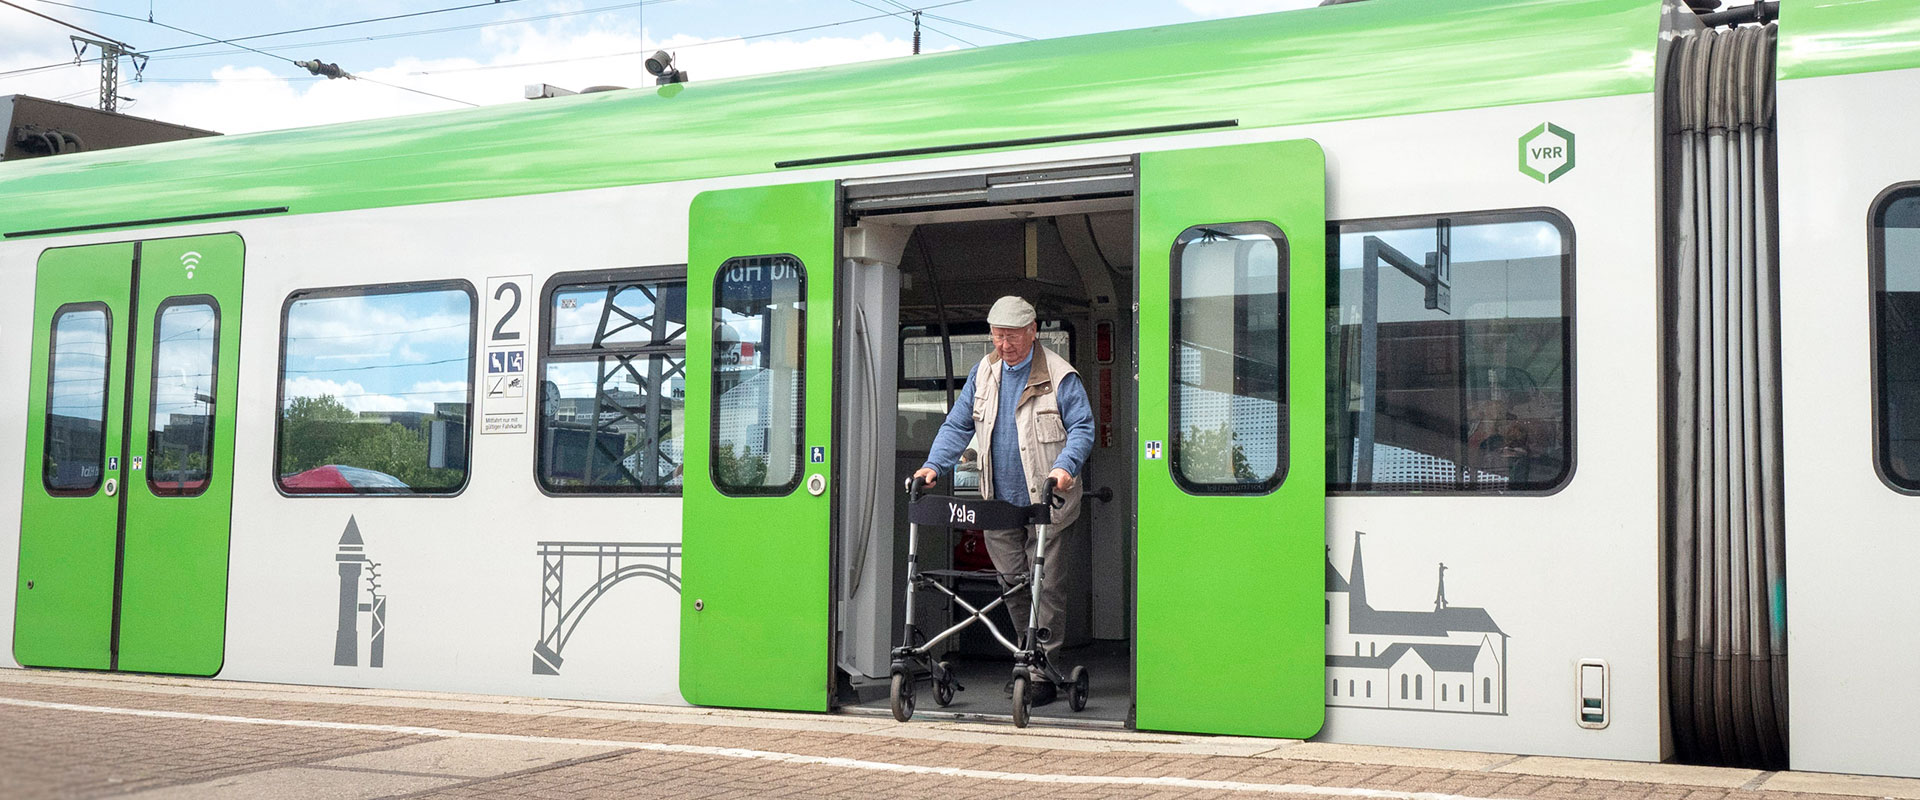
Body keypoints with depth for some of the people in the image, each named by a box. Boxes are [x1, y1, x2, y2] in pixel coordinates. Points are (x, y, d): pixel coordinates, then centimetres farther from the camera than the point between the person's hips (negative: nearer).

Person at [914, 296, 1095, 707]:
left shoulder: (1058, 375, -5)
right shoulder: (983, 373, 11)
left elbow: (1082, 427, -6)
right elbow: (957, 424, 15)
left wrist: (1064, 466, -23)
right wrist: (933, 464, 1)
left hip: (1045, 501, -5)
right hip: (999, 501, 5)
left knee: (1045, 584, -4)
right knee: (1011, 582, 9)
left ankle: (1045, 672, 1)